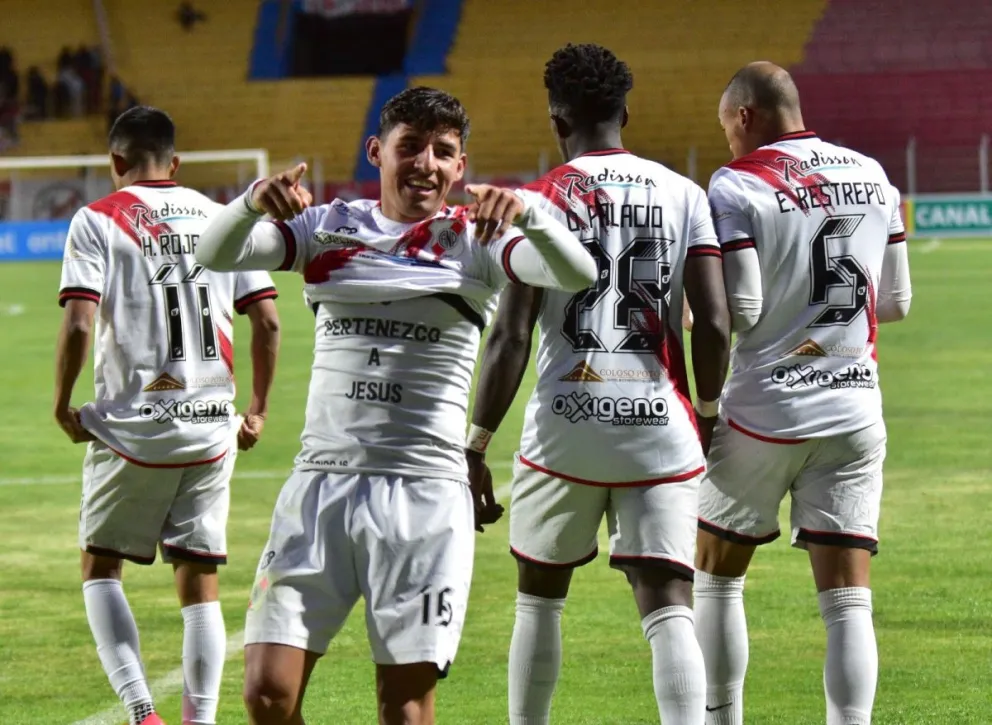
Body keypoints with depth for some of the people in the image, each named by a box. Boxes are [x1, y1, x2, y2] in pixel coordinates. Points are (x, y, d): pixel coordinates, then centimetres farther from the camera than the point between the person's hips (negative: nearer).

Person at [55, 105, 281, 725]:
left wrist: (63, 403, 0)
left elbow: (79, 325, -14)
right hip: (211, 429, 3)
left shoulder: (97, 222, -2)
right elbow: (267, 321, 3)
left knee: (101, 566, 10)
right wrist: (259, 408, 14)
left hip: (132, 428, -3)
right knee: (200, 582, 9)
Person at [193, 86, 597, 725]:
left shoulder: (475, 242, 4)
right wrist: (253, 202, -21)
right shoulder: (328, 228, 11)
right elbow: (215, 257, 1)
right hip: (322, 483, 2)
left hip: (424, 492, -2)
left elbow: (578, 274, -12)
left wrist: (524, 213, -32)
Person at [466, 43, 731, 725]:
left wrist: (477, 445, 0)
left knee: (540, 597, 19)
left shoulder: (538, 202, -1)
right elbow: (714, 324, -2)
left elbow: (510, 340, -7)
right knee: (668, 606, -3)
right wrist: (708, 413, 14)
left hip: (565, 426, -1)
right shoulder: (684, 195, 5)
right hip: (660, 430, 1)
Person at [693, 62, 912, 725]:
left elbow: (738, 311, -15)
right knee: (848, 601, 1)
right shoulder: (872, 178, 7)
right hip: (855, 412, 4)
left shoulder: (739, 187, -10)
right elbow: (896, 302, 12)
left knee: (719, 578, 15)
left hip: (765, 411, -4)